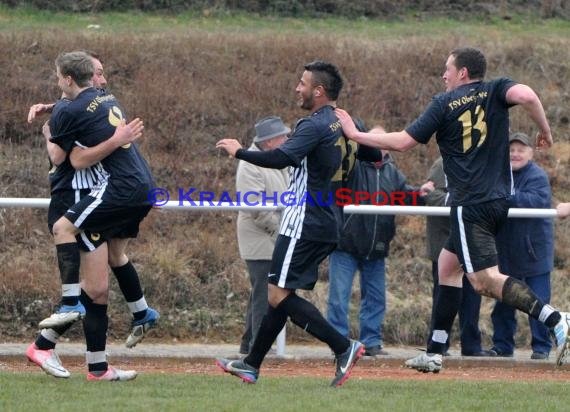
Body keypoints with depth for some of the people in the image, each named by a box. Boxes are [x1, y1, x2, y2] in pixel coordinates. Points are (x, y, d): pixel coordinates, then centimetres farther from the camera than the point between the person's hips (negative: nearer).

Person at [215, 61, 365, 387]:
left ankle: (344, 347, -17)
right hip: (325, 223, 10)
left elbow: (281, 158, -27)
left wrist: (239, 151, -15)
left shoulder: (315, 125, -15)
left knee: (279, 294, -11)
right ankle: (252, 364, 21)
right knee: (280, 293, 15)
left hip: (305, 223, -10)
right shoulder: (342, 124, 12)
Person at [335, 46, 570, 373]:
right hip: (499, 201, 7)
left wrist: (356, 134, 9)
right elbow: (526, 95, -16)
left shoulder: (445, 103, 0)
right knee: (448, 265, 19)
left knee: (486, 280, -15)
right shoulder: (495, 91, 8)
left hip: (470, 205, -7)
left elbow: (403, 142, -2)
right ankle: (435, 353, 19)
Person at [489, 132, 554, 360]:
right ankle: (502, 345, 20)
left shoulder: (538, 176, -10)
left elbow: (537, 201, -27)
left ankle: (541, 347, 3)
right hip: (506, 252, 6)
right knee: (502, 301, 11)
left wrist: (508, 196, -35)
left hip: (534, 251, -6)